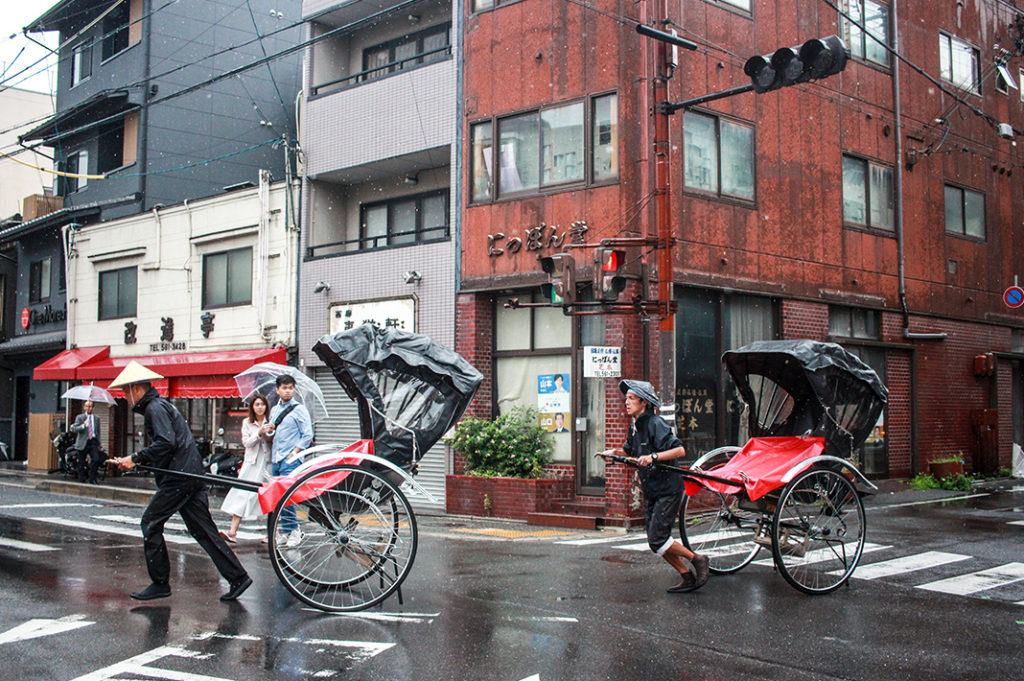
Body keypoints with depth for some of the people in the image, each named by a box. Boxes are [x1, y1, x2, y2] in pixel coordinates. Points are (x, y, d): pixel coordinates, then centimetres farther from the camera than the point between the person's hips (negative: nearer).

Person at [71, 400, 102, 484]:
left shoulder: (96, 418, 14)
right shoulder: (79, 417, 3)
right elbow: (75, 429, -8)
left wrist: (99, 443, 15)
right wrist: (83, 426, -25)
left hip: (93, 442, 2)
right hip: (83, 443, -2)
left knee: (96, 460, -12)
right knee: (82, 463, 2)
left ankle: (92, 479, -1)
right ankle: (81, 480, 13)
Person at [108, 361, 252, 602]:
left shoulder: (155, 408, -9)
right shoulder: (159, 406, 24)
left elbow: (166, 443, -21)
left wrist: (136, 458, -15)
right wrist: (135, 460, 15)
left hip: (178, 477, -10)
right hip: (191, 474, 10)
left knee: (150, 523, -1)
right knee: (202, 529, 7)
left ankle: (160, 583, 5)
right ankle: (238, 577, 4)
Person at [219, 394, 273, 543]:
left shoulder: (270, 422, 5)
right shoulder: (247, 423, 8)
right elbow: (246, 443, -2)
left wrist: (268, 434, -17)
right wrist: (259, 433, -17)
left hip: (267, 463, -1)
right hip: (251, 462, 1)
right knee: (241, 494, -6)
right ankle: (233, 532, -9)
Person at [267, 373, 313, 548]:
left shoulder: (299, 409, -2)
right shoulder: (274, 410, 18)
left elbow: (308, 435, -6)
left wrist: (294, 452, -12)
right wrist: (271, 431, 6)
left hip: (291, 460, -7)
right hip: (276, 460, 7)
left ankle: (293, 530, -6)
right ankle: (288, 530, 12)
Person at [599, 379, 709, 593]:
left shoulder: (655, 424, -17)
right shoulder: (635, 427, 9)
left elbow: (680, 450, -25)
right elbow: (628, 451, 25)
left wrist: (653, 457, -35)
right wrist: (613, 452, 5)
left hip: (668, 490, -9)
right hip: (651, 493, 9)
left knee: (657, 540, -13)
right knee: (656, 542, 9)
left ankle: (697, 559, 6)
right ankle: (688, 578, 20)